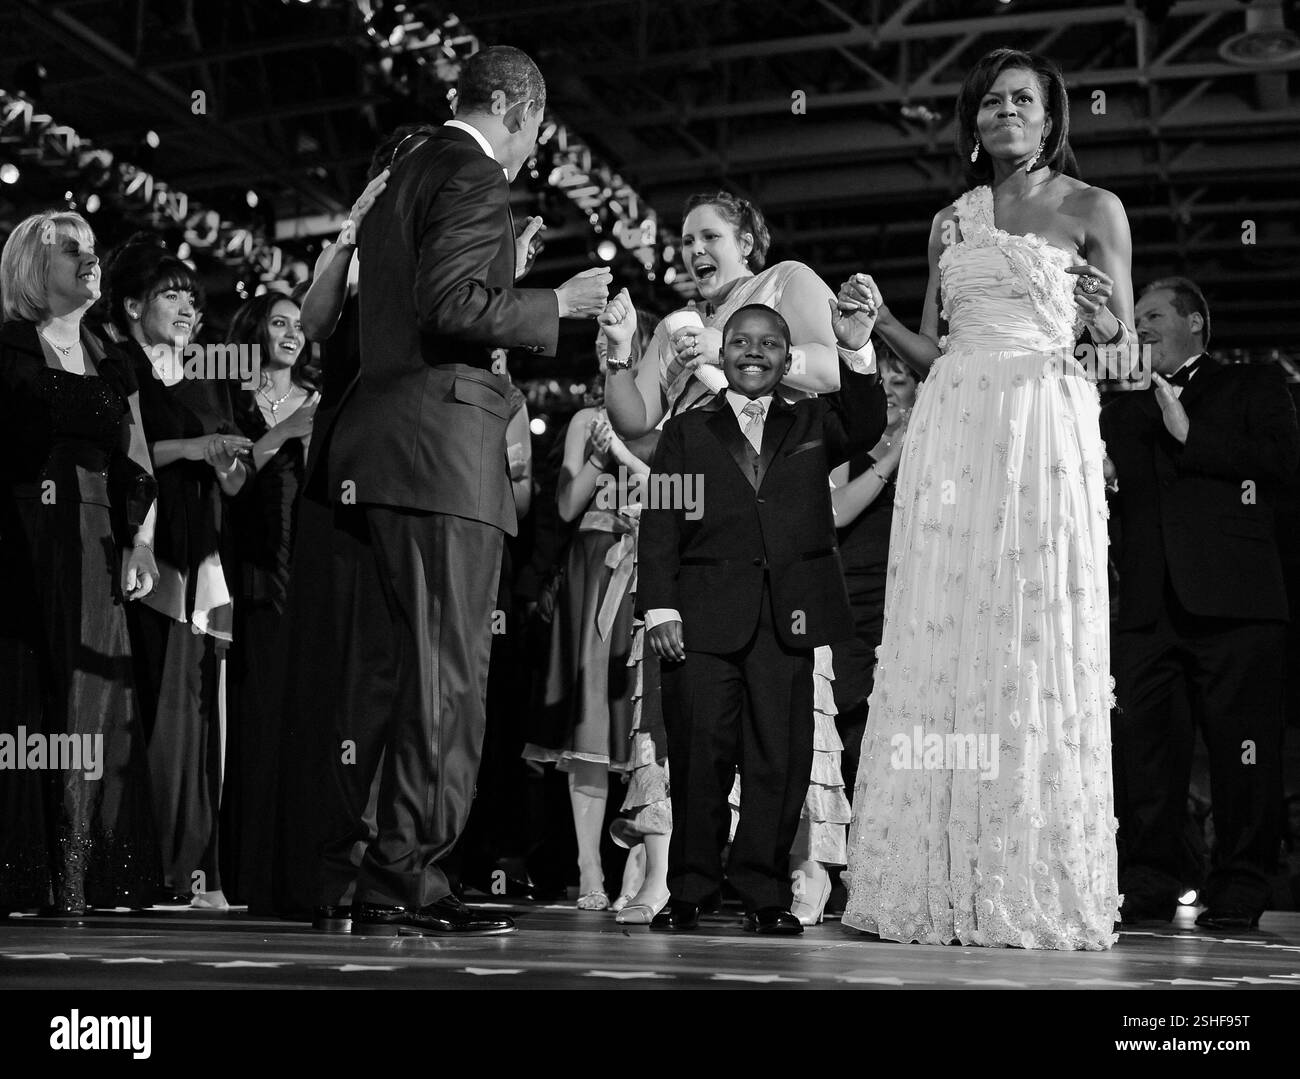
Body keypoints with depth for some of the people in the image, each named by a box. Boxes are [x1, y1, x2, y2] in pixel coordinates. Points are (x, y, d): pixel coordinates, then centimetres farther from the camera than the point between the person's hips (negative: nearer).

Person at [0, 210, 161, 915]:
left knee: (88, 704, 0)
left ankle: (75, 879, 0)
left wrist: (140, 543, 1)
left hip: (95, 549, 4)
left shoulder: (113, 366, 19)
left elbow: (136, 471, 15)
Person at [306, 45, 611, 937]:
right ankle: (405, 875, -7)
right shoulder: (474, 177, -6)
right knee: (446, 670, -7)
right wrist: (556, 304, -7)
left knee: (388, 665, 11)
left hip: (377, 452, 10)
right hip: (443, 438, -9)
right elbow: (451, 304, -19)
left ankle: (345, 873, 14)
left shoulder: (406, 176, 23)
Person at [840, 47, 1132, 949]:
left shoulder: (1093, 210, 8)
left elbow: (1123, 353, 7)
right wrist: (879, 316, 1)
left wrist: (1103, 323, -15)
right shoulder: (951, 222, 19)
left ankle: (1038, 886, -1)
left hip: (1043, 433, -4)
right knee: (941, 640, -2)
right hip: (951, 434, 4)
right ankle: (943, 882, 1)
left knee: (1034, 646, -6)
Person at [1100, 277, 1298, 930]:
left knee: (1240, 746, -4)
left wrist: (1190, 435, -4)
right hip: (1146, 601, 4)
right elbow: (1114, 491, 18)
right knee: (1142, 742, 0)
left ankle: (1239, 890, 5)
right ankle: (1149, 884, 7)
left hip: (1233, 600, -4)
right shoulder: (1122, 411, 25)